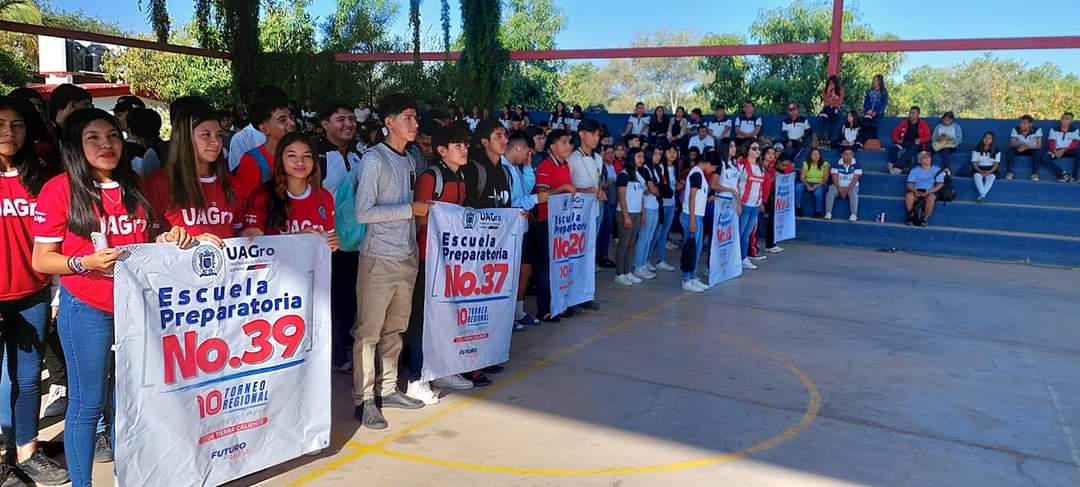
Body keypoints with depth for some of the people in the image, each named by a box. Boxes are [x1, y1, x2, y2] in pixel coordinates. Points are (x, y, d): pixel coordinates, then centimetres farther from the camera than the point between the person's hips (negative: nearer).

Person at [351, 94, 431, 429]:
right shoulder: (374, 159, -10)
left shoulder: (409, 160, 12)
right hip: (379, 259, -7)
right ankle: (363, 400, 8)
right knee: (369, 332, 0)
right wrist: (410, 209, -14)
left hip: (407, 257, 7)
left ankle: (388, 389, 26)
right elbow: (363, 212, -16)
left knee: (395, 328, 14)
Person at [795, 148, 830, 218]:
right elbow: (802, 177, 0)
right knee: (798, 186, -30)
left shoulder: (824, 164, 3)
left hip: (820, 184, -2)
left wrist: (817, 185, -21)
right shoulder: (805, 163, 8)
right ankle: (798, 208, -22)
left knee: (818, 191, -38)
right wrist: (807, 185, -20)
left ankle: (818, 212, -22)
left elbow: (826, 178, -5)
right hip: (807, 184, 2)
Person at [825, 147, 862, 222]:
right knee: (831, 190, -29)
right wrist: (840, 189, -22)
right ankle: (828, 213, -31)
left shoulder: (856, 165, -8)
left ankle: (854, 215, -38)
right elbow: (835, 178, -10)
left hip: (852, 186, -1)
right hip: (839, 186, 1)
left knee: (853, 193, -34)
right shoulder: (837, 164, -5)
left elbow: (855, 179, -13)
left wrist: (847, 189, -22)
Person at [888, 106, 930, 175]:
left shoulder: (922, 123, 8)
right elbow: (895, 133, 15)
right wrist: (898, 140, -5)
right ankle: (892, 165, -45)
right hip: (904, 143, 4)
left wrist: (920, 140, -17)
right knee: (893, 148, -30)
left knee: (910, 150, -40)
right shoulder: (904, 123, 15)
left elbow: (927, 136, 3)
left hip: (916, 144, -3)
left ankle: (898, 166, -51)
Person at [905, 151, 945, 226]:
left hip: (930, 192, -1)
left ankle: (925, 219, -25)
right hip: (917, 191, 1)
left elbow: (940, 184, 1)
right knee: (909, 195, -34)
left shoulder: (937, 170, 14)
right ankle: (911, 216, -17)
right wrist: (914, 191, -16)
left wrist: (929, 191, -16)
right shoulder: (915, 170, 18)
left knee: (931, 197, -38)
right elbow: (909, 184, 7)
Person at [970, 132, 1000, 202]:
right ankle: (982, 195, -48)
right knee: (977, 175, -34)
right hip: (979, 169, 0)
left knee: (991, 176, -34)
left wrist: (989, 172, -20)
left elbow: (996, 164, -2)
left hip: (991, 170, 0)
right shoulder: (977, 149, 0)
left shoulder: (996, 150, 1)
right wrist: (981, 171, -20)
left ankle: (982, 195, -46)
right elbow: (974, 163, -2)